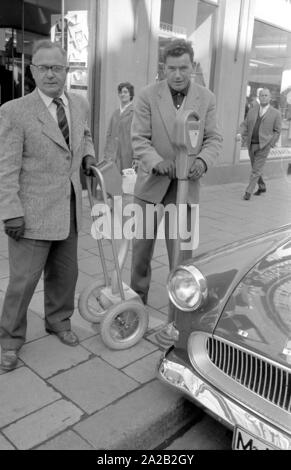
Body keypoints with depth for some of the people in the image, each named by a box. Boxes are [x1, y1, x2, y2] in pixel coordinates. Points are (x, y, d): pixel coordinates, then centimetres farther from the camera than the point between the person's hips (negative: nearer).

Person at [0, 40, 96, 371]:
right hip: (33, 213, -6)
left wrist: (88, 154, 10)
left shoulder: (80, 104, 8)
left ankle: (58, 321, 40)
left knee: (65, 274, 17)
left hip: (69, 210, 6)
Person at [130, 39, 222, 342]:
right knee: (141, 247, 11)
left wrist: (202, 160, -18)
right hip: (150, 183, 0)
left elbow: (214, 138, 3)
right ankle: (137, 302, 34)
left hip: (185, 186, 0)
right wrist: (157, 162, -25)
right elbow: (139, 139, -6)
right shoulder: (148, 96, -3)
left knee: (181, 253, 1)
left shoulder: (206, 98, 2)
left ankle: (179, 314, 16)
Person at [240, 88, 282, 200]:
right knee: (256, 167, 16)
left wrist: (270, 145, -8)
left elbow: (277, 131, 2)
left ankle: (248, 192, -6)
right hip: (251, 144, 4)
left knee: (256, 170, -9)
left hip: (264, 146, -4)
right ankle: (262, 187, 34)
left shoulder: (275, 113, 0)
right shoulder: (252, 110, 9)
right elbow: (244, 125, 11)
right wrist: (242, 135, -6)